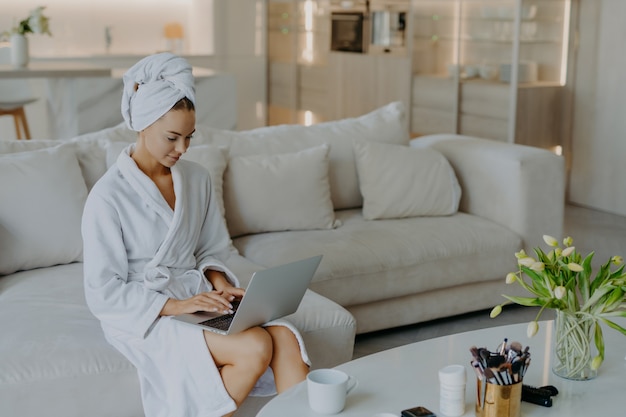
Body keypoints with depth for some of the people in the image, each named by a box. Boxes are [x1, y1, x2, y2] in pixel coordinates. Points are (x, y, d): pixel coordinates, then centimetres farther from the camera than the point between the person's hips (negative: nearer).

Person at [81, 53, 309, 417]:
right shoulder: (108, 196, -14)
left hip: (197, 297, 6)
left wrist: (219, 282, -7)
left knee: (286, 336, -21)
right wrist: (174, 306, -22)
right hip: (142, 315, -5)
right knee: (255, 347, -27)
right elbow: (103, 294, -13)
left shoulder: (196, 178, 4)